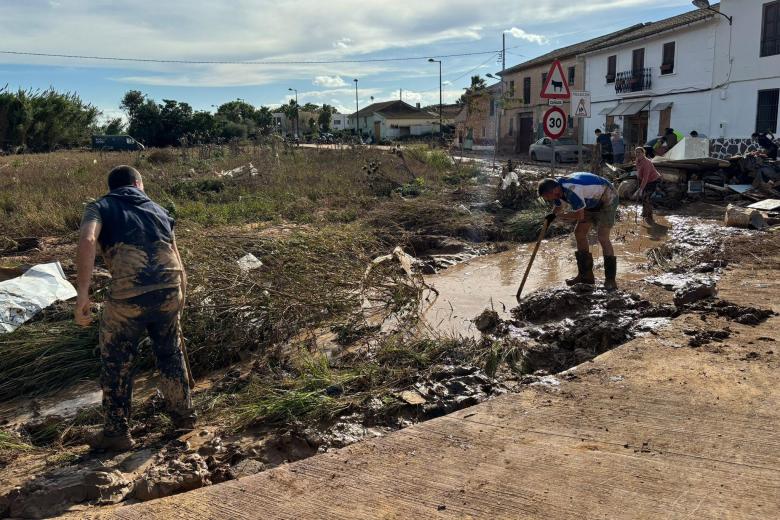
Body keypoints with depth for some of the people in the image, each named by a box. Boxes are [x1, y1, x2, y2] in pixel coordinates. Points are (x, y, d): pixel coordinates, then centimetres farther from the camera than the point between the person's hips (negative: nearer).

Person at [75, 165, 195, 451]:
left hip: (127, 296, -3)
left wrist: (82, 294, -13)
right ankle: (183, 414, 40)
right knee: (170, 352, 27)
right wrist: (180, 297, 34)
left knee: (116, 364, 18)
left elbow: (87, 240, -11)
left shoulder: (100, 207, 12)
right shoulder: (159, 211, 24)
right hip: (169, 292, 4)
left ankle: (117, 432, 29)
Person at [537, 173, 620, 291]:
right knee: (579, 233, 6)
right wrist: (550, 217, -4)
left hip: (608, 199, -10)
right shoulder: (558, 189, -6)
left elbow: (579, 216, -28)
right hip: (593, 202, 10)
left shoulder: (571, 191, -36)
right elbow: (558, 208, 13)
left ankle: (610, 280, -13)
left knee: (602, 237, -19)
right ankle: (586, 275, 13)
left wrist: (559, 215, -16)